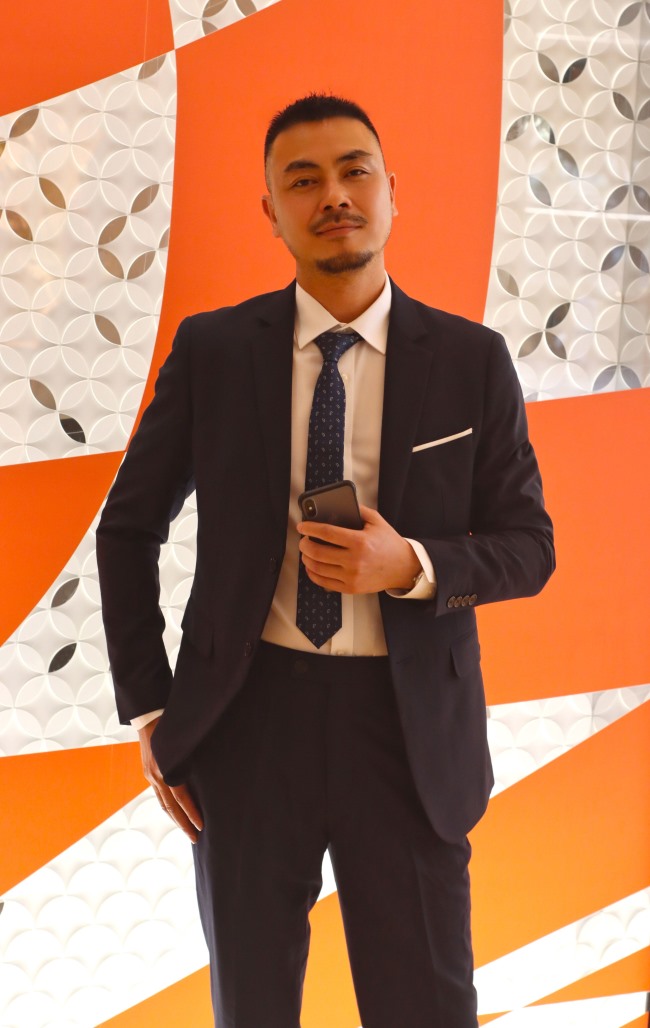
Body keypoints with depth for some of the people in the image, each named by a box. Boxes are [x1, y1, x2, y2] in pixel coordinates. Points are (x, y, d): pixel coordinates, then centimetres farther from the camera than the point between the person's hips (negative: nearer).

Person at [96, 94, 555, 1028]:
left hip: (410, 726, 0)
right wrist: (149, 709, 2)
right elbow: (128, 528, 7)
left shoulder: (472, 360, -1)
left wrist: (409, 565, -18)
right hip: (248, 714, 1)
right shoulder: (211, 351, -1)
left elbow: (528, 546, 2)